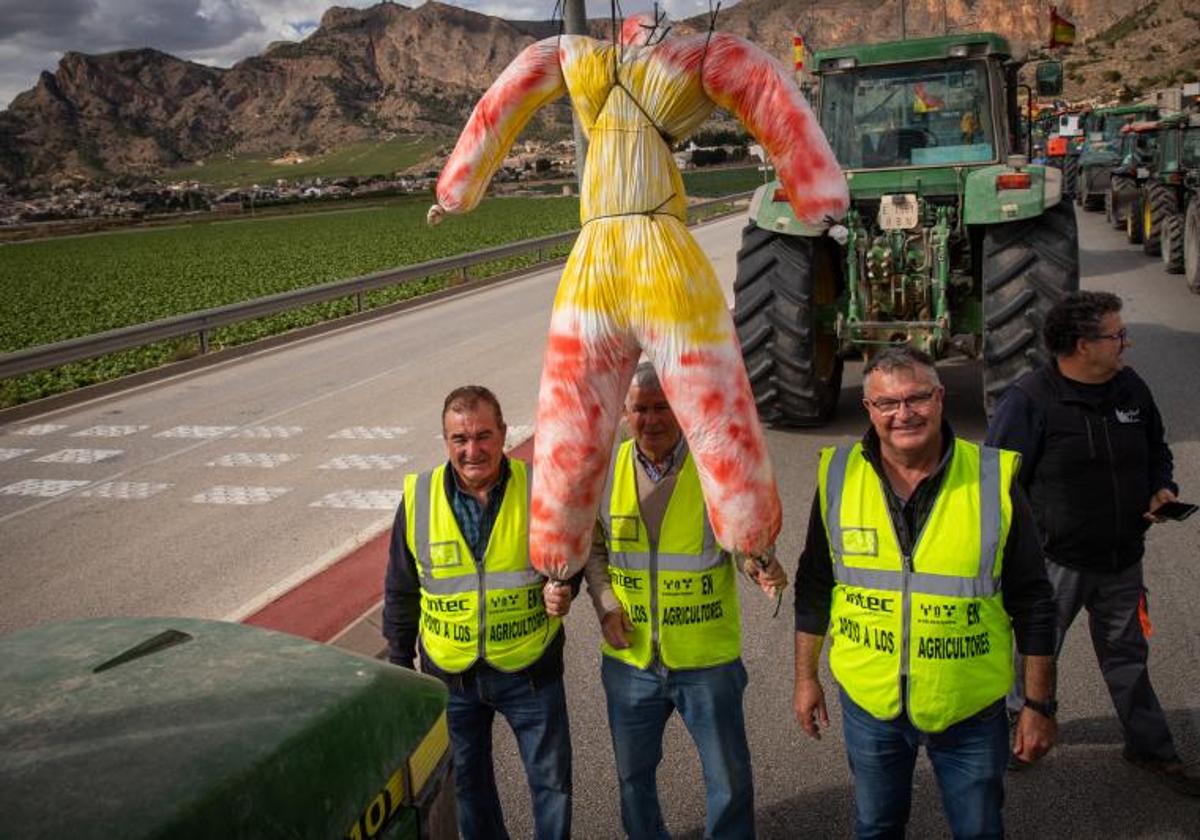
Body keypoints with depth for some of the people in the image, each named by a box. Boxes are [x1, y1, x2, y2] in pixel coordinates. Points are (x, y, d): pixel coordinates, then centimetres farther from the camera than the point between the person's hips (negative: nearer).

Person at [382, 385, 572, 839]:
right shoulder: (418, 498, -9)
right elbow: (400, 592, 4)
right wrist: (399, 662, 7)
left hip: (529, 669, -1)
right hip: (450, 674, 2)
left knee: (552, 780, 11)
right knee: (466, 782, 19)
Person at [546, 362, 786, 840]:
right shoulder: (606, 469, -3)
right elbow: (592, 547, 8)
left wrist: (763, 568, -26)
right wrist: (605, 604, -6)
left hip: (707, 660, -3)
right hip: (630, 658, 3)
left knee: (730, 781, 11)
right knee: (633, 776, 21)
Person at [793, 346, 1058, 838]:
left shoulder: (994, 480, -12)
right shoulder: (838, 477, -7)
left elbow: (1031, 603, -6)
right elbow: (815, 586, 4)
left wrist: (1039, 704, -3)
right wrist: (806, 677, 7)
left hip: (971, 708, -1)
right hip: (868, 703, 2)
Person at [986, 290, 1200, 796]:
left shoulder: (1131, 388, 2)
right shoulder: (1029, 401, -18)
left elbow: (1157, 449, 19)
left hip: (1122, 560, 6)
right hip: (1056, 561, -5)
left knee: (1127, 654, 19)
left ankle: (1150, 747, 36)